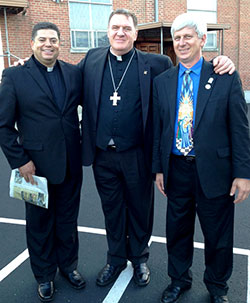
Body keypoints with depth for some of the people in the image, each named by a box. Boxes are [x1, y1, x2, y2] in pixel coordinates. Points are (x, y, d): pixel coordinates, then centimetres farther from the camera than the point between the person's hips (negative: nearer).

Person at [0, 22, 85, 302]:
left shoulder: (74, 73, 3)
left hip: (70, 163, 3)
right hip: (36, 165, -3)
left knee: (68, 219, 18)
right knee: (39, 223, 14)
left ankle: (68, 265, 41)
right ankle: (44, 275, 36)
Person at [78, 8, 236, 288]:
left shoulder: (154, 63, -3)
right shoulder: (92, 59, 4)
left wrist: (217, 62, -12)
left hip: (137, 156, -2)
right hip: (103, 157, 2)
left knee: (140, 209, 16)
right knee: (111, 210, 18)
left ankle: (139, 258, 41)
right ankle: (116, 259, 41)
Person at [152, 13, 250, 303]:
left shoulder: (226, 78, -5)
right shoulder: (162, 81, 5)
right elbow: (158, 128, 7)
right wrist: (158, 168, 6)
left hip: (214, 170, -2)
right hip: (177, 169, 3)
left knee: (218, 234, 13)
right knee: (177, 230, 17)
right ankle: (178, 279, 41)